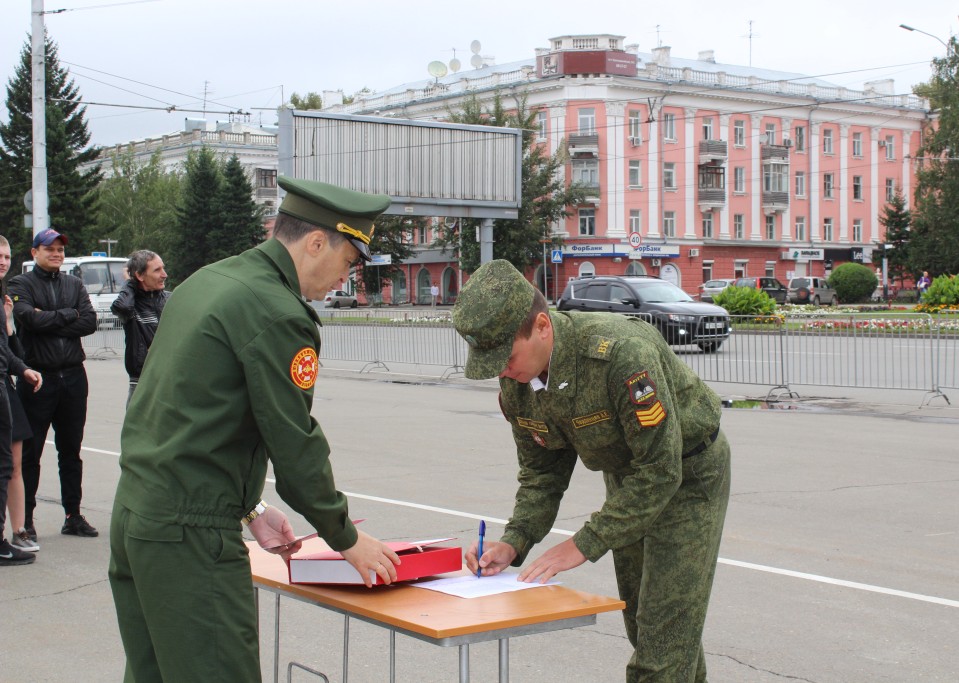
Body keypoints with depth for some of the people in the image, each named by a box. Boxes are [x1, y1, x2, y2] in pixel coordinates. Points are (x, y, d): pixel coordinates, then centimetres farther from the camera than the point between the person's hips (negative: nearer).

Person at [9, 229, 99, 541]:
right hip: (38, 376, -4)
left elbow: (90, 322, -3)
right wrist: (68, 315, -8)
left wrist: (48, 322, -11)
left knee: (71, 450, 11)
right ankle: (26, 519, 10)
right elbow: (29, 318, -18)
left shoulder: (75, 284, 12)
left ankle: (73, 515, 19)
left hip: (73, 376, 4)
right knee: (30, 452, 2)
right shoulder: (21, 284, 0)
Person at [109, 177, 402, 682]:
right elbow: (295, 444, -12)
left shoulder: (205, 281, 14)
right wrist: (347, 540, 1)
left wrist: (249, 509, 19)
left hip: (132, 513, 10)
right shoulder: (277, 314, -15)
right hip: (191, 536, -10)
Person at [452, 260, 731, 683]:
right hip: (627, 477, 7)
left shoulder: (622, 351, -38)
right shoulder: (516, 380, -13)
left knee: (664, 634, -9)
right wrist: (514, 542, -17)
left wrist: (584, 545, -31)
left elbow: (660, 469, -34)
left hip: (687, 475, -7)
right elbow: (542, 472, -1)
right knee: (642, 625, 15)